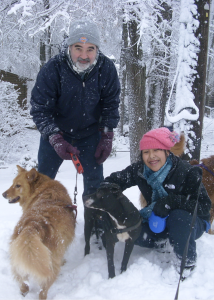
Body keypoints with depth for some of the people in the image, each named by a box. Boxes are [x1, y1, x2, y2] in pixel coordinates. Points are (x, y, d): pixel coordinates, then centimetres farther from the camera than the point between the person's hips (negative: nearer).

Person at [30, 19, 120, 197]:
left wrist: (107, 136, -9)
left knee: (95, 182, 4)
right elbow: (40, 108, -19)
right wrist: (55, 138, -30)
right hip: (55, 133, -1)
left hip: (90, 134, 1)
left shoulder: (107, 68, -18)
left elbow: (111, 104, -4)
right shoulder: (52, 69, -25)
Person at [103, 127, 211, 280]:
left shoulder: (186, 172, -24)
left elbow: (203, 206, -27)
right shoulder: (139, 170, -10)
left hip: (189, 222, -4)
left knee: (179, 216, -38)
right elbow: (116, 180, 1)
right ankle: (161, 241, 10)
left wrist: (170, 201, -40)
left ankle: (187, 261, -12)